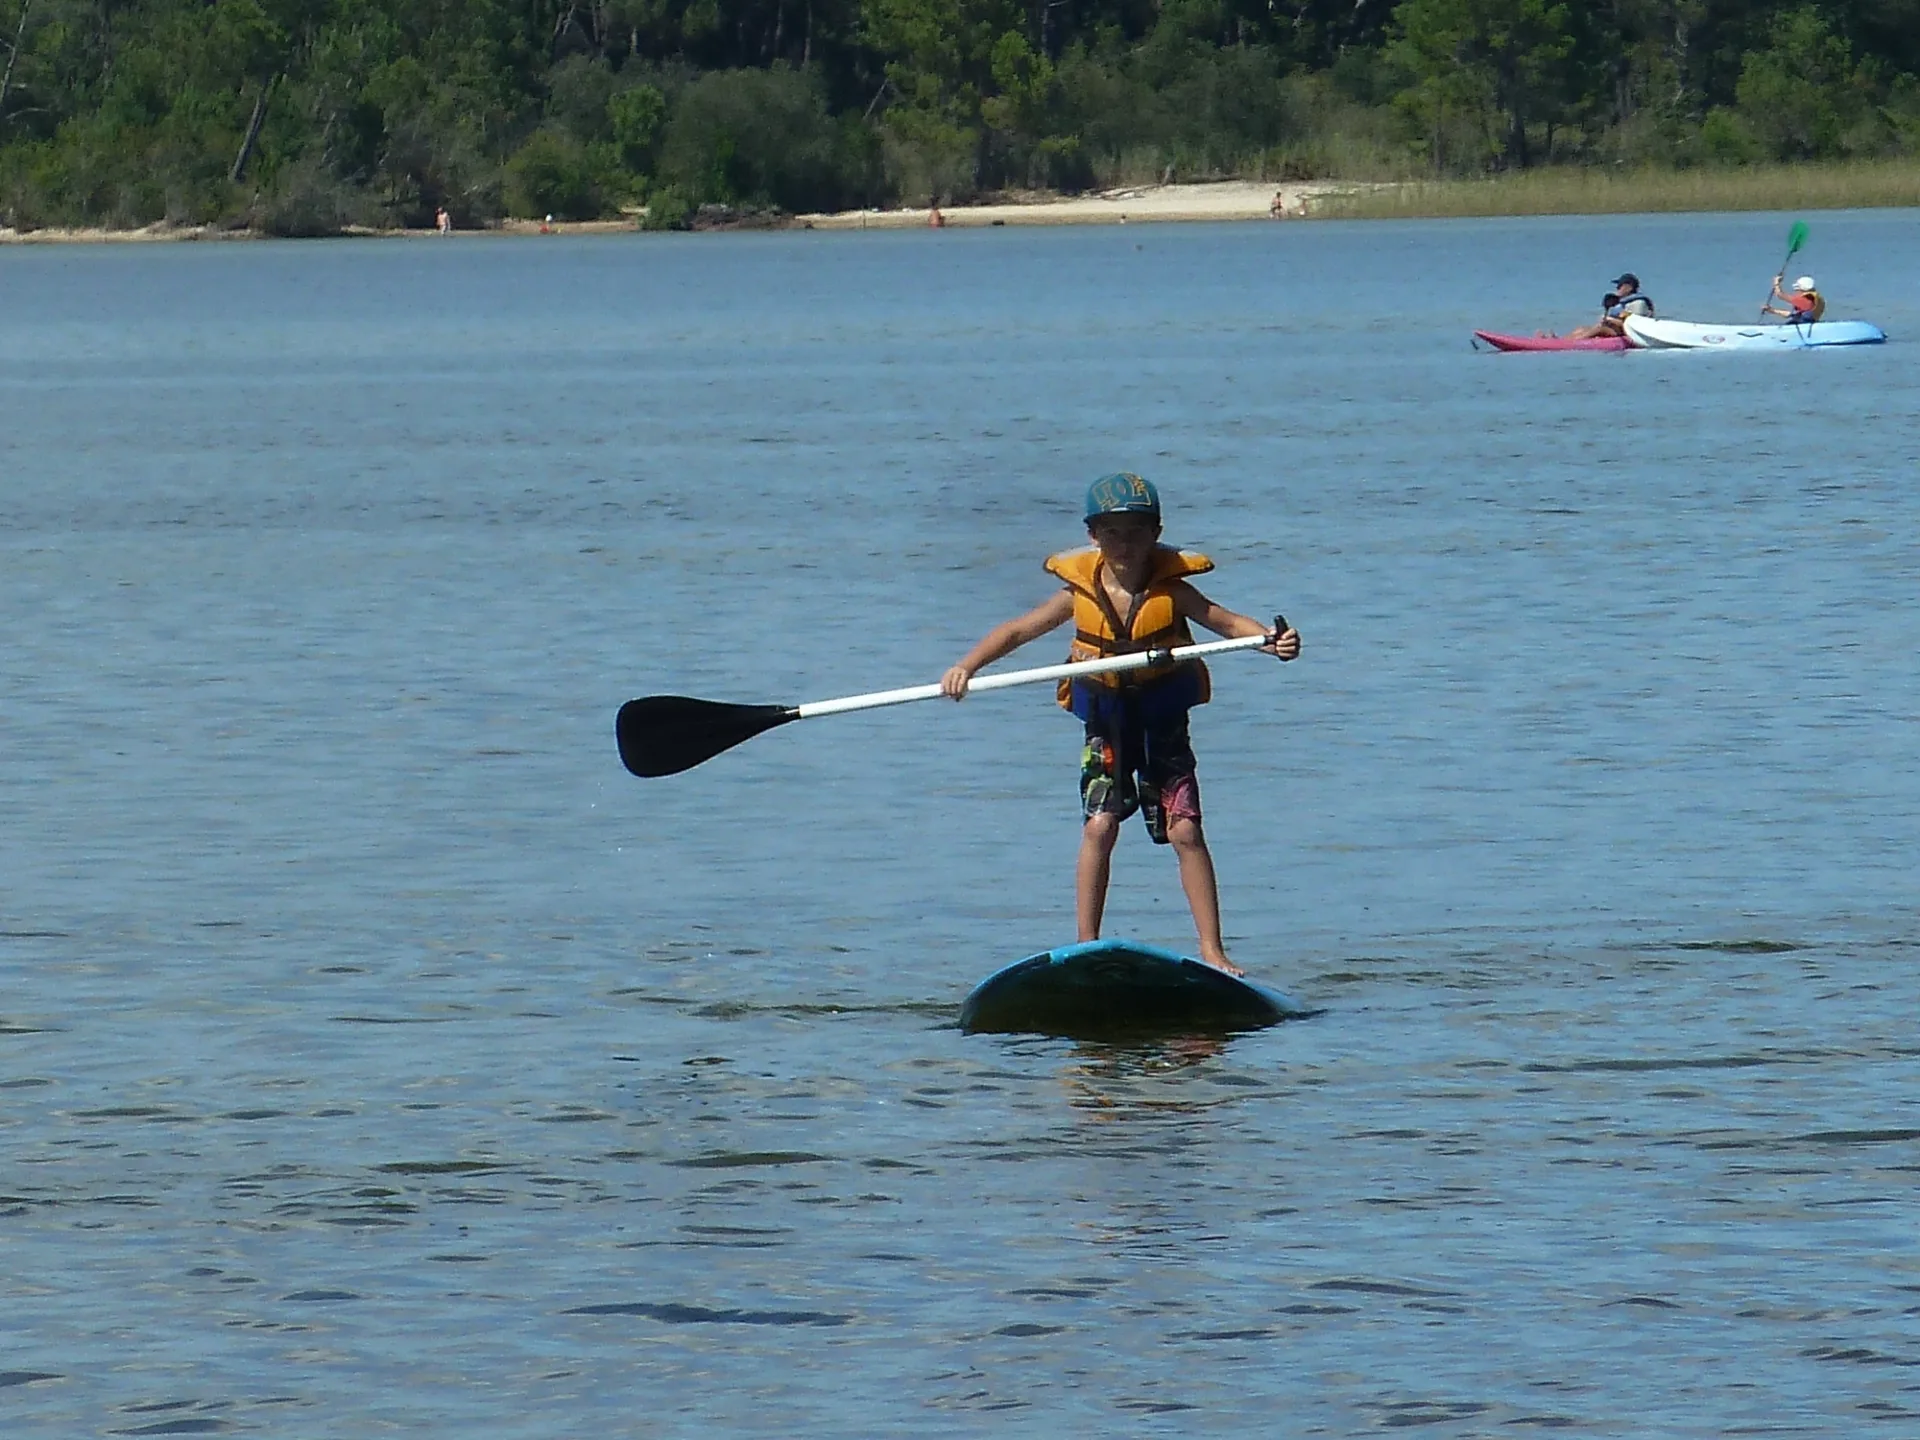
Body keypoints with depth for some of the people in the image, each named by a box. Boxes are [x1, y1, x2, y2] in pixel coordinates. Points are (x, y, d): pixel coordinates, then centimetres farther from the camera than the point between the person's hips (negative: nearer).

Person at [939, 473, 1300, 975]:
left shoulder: (1170, 590, -11)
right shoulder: (1080, 594, -8)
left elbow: (1225, 621, -15)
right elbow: (1017, 631, -6)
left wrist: (1272, 640, -35)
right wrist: (966, 666, -18)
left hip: (1163, 724, -1)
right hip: (1106, 725, 1)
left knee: (1185, 830, -5)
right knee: (1099, 826, -9)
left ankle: (1213, 951, 0)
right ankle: (1087, 947, -2)